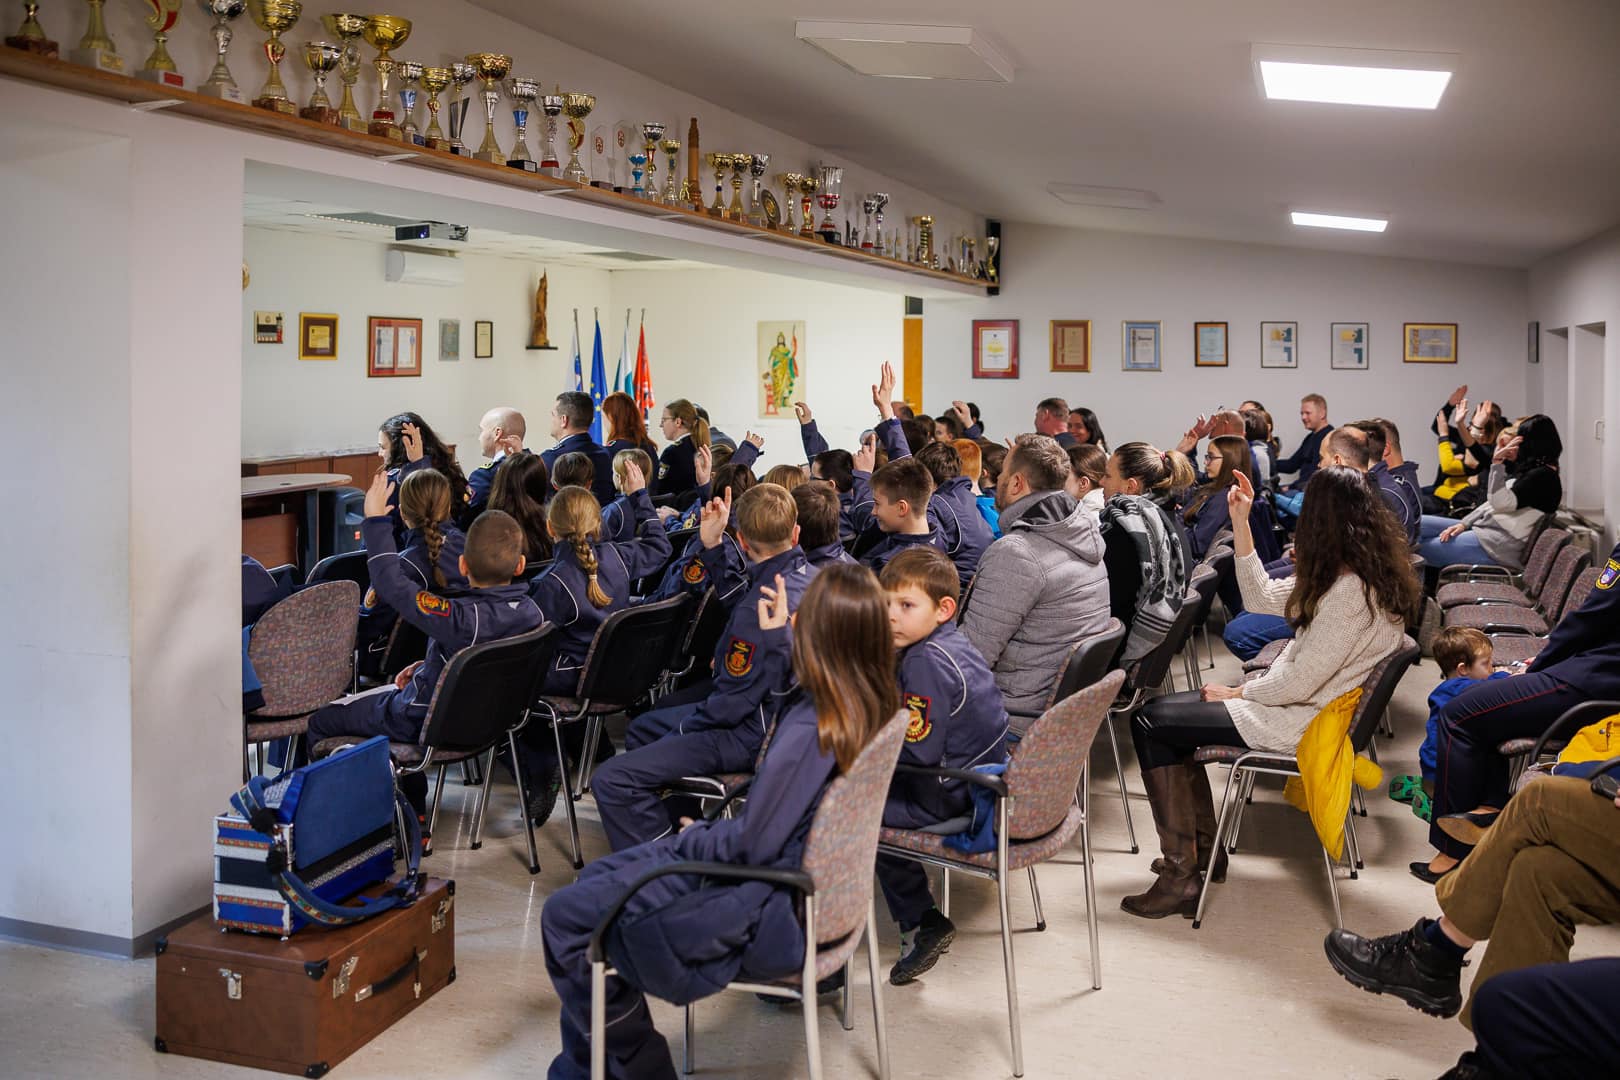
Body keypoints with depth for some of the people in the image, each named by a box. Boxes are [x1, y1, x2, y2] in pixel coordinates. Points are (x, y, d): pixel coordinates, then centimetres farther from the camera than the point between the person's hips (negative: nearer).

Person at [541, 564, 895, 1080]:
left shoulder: (809, 729, -29)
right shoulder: (868, 704, -3)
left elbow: (750, 844, -24)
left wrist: (693, 837, -5)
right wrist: (777, 638, 19)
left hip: (774, 912, -10)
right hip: (805, 881, 10)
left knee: (566, 918, -7)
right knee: (598, 877, 19)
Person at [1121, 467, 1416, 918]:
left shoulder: (1351, 591, -26)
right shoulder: (1353, 574, 5)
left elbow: (1299, 682, -25)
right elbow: (1263, 599, 12)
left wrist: (1238, 693, -8)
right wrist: (1240, 524, 7)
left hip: (1296, 721, -10)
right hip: (1296, 699, 10)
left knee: (1150, 725, -9)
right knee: (1161, 711, 14)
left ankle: (1181, 876, -4)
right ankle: (1203, 845, 21)